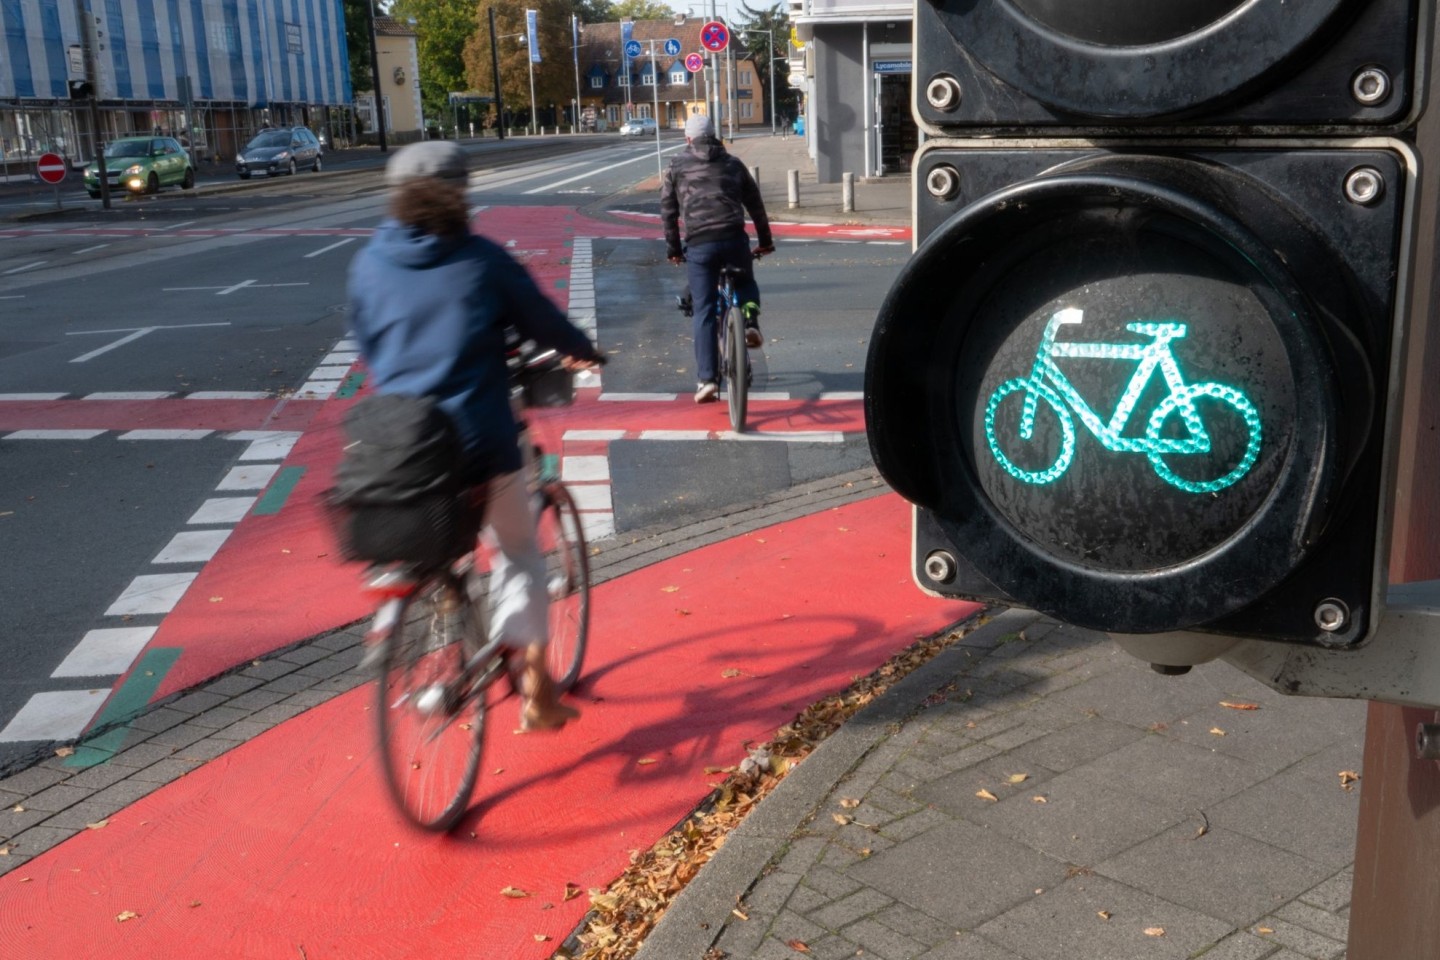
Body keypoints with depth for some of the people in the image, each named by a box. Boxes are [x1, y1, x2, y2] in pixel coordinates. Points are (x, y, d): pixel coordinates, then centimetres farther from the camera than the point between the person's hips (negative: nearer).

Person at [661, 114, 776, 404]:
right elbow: (755, 204, 20)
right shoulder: (733, 163, 18)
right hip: (734, 239, 1)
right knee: (745, 282, 31)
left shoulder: (677, 166, 13)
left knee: (703, 312, 2)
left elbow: (668, 211, 13)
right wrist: (765, 241, 28)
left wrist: (673, 248, 21)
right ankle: (750, 323, 2)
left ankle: (707, 379, -2)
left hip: (698, 244, -1)